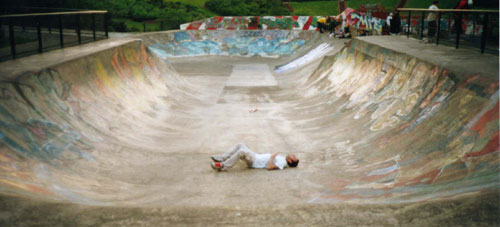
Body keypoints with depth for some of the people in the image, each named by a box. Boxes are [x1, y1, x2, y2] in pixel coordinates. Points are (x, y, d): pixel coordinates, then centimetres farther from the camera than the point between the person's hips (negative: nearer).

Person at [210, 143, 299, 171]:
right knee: (240, 145, 6)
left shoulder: (282, 163, -16)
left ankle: (223, 166, -23)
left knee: (241, 151, -32)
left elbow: (270, 167, -29)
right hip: (256, 156, 10)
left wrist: (273, 156, -19)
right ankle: (221, 158, 1)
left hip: (254, 162, -10)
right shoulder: (282, 158, 14)